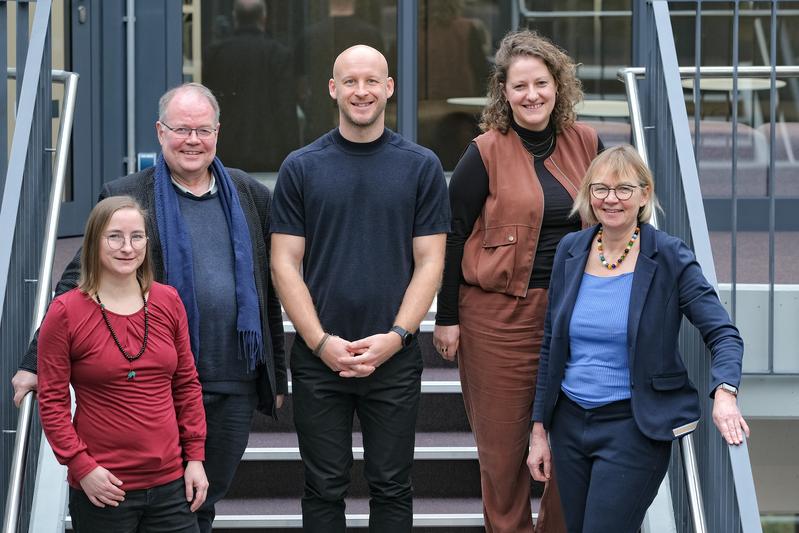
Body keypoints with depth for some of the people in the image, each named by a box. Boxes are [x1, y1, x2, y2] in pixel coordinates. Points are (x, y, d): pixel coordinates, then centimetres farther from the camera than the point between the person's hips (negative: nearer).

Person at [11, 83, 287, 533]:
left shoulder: (251, 197, 10)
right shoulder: (126, 198, -2)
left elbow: (268, 293, 14)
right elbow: (78, 284, -3)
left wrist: (277, 378, 15)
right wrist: (38, 362, -8)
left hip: (235, 387, 3)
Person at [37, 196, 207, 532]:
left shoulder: (168, 302, 7)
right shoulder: (65, 313, -5)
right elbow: (52, 401, -4)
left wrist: (195, 456, 8)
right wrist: (81, 466, -11)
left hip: (169, 482, 4)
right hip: (102, 490, -3)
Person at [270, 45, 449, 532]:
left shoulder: (421, 167, 3)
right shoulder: (301, 168, 3)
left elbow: (430, 262, 1)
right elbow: (285, 263, 1)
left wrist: (395, 337, -11)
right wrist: (322, 342, -10)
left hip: (395, 359, 0)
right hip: (318, 359, 0)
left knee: (392, 487, 6)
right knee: (325, 489, 6)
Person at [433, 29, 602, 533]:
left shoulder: (586, 144, 4)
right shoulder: (486, 154, -6)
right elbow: (453, 235, -2)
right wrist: (447, 317, -3)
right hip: (500, 313, -3)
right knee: (503, 437, 3)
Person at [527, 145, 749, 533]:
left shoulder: (669, 258, -8)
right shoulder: (570, 250, 5)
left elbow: (723, 334, -13)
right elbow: (551, 345, 11)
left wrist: (724, 392, -33)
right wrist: (539, 429, 9)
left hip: (634, 427, -5)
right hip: (570, 421, 5)